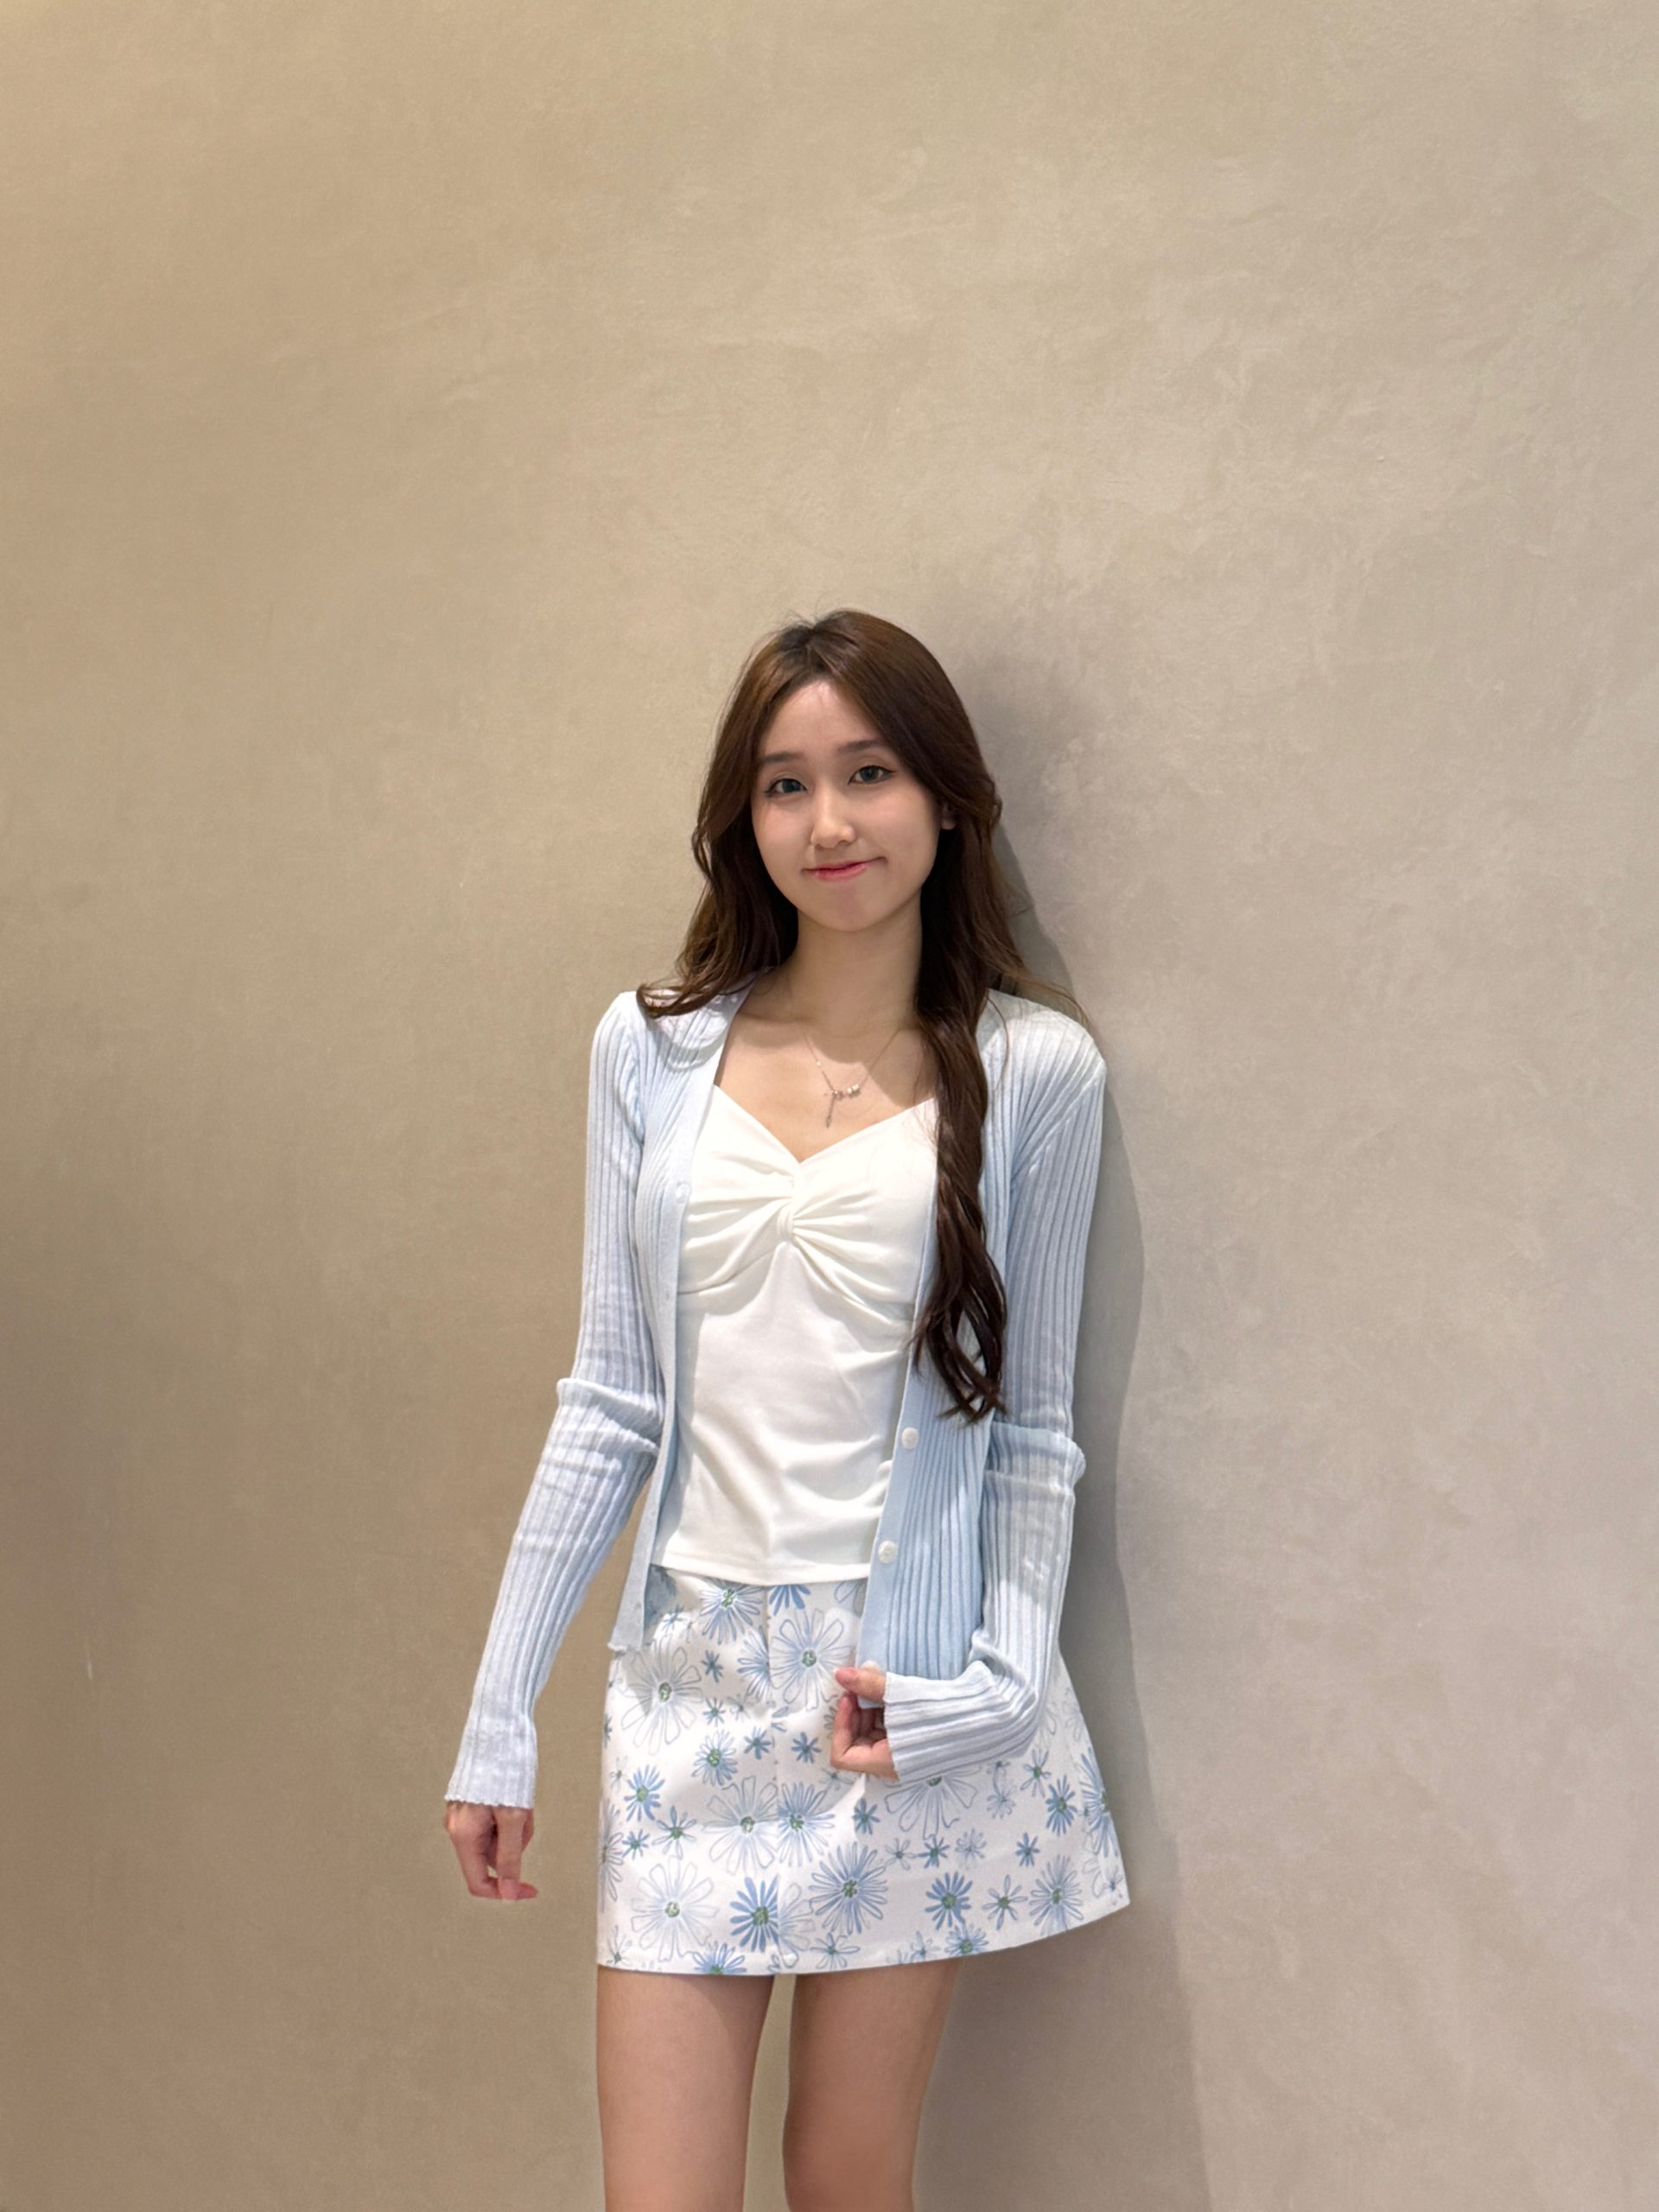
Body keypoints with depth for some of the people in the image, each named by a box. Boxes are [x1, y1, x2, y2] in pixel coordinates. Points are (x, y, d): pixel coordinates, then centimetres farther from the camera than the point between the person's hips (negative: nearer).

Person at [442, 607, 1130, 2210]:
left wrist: (1000, 1679, -12)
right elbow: (610, 1404, 6)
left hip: (907, 1687, -1)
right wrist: (499, 1718, 5)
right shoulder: (651, 1053, 4)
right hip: (692, 1680, 2)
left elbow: (1033, 1427, 2)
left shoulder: (1033, 1072, -2)